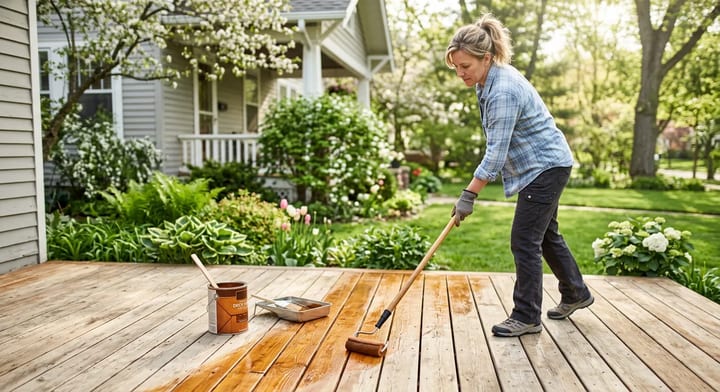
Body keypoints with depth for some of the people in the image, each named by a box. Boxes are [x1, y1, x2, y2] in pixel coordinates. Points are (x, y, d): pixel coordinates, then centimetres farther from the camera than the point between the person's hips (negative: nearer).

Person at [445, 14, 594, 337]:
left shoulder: (503, 91, -27)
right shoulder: (489, 80, 3)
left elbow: (496, 151, -29)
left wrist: (469, 195, -27)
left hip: (546, 167, -10)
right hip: (544, 166, 10)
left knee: (524, 242, -7)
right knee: (546, 235, 20)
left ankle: (526, 318, 4)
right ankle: (576, 294, 37)